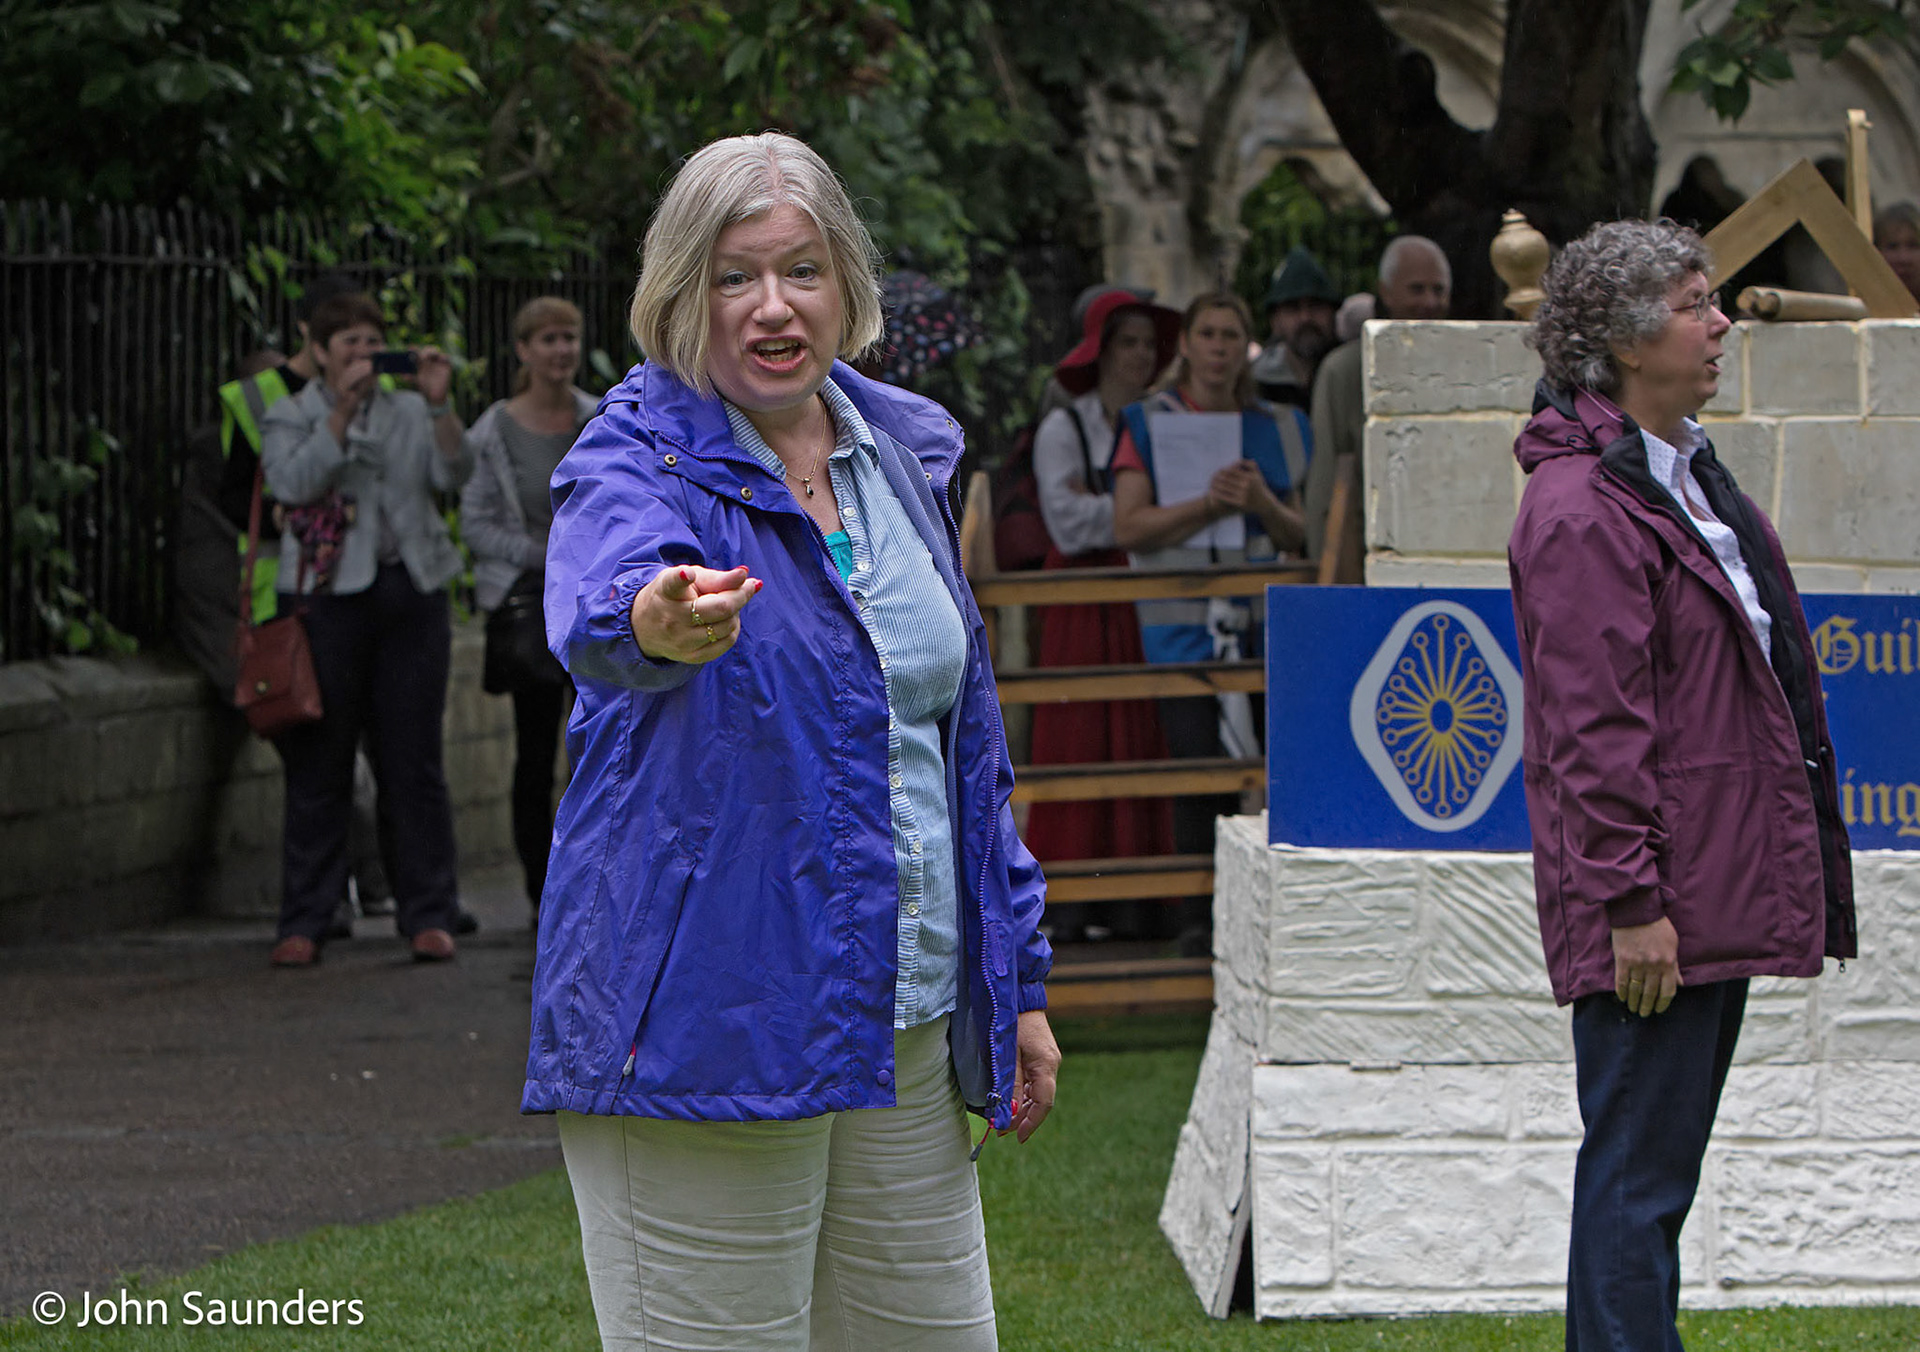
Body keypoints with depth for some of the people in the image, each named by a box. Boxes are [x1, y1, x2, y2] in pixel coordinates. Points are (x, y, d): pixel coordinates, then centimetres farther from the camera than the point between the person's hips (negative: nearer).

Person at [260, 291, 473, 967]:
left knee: (413, 759, 1)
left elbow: (454, 474, -1)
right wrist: (343, 410, -16)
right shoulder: (290, 417, 8)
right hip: (328, 596, -2)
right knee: (319, 762, -1)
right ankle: (303, 922, 3)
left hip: (411, 590, 2)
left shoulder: (410, 412, 14)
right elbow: (292, 481, -11)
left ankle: (428, 916, 6)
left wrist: (439, 404, -12)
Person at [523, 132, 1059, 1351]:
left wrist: (1017, 978, 18)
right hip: (704, 1024, -6)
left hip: (907, 1024, 6)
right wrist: (655, 619, -57)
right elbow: (599, 600, -33)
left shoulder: (904, 452, 11)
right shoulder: (641, 456, -8)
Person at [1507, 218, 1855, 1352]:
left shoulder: (1686, 471, 17)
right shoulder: (1582, 509, -16)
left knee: (1657, 1170, 15)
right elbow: (1592, 727, -20)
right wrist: (1630, 901, -21)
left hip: (1719, 896, 10)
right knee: (1638, 1175, -6)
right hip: (1654, 915, -10)